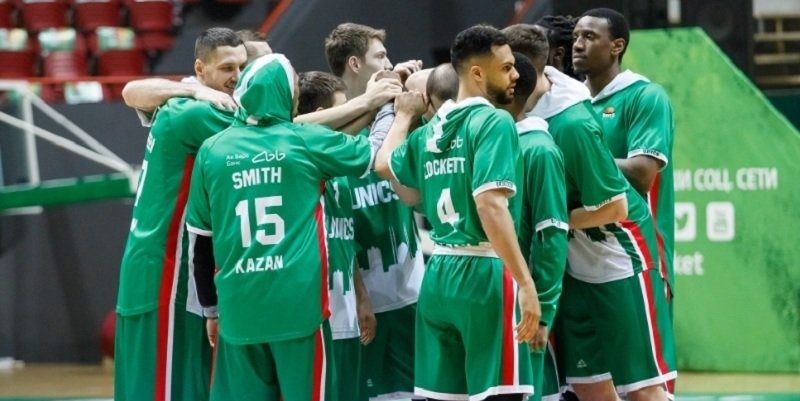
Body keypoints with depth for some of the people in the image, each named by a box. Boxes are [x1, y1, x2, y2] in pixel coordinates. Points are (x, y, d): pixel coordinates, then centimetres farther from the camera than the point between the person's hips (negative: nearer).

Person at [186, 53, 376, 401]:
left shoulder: (213, 150, 6)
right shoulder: (306, 141, -1)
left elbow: (201, 242, 11)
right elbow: (372, 154, 14)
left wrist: (210, 308, 20)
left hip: (239, 307, 3)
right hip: (298, 303, -3)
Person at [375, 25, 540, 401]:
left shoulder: (430, 130, 13)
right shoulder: (494, 121, -10)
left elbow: (384, 164, 31)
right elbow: (490, 205, -22)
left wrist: (405, 115, 46)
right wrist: (525, 281, -24)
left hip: (438, 275, 8)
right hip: (485, 273, -8)